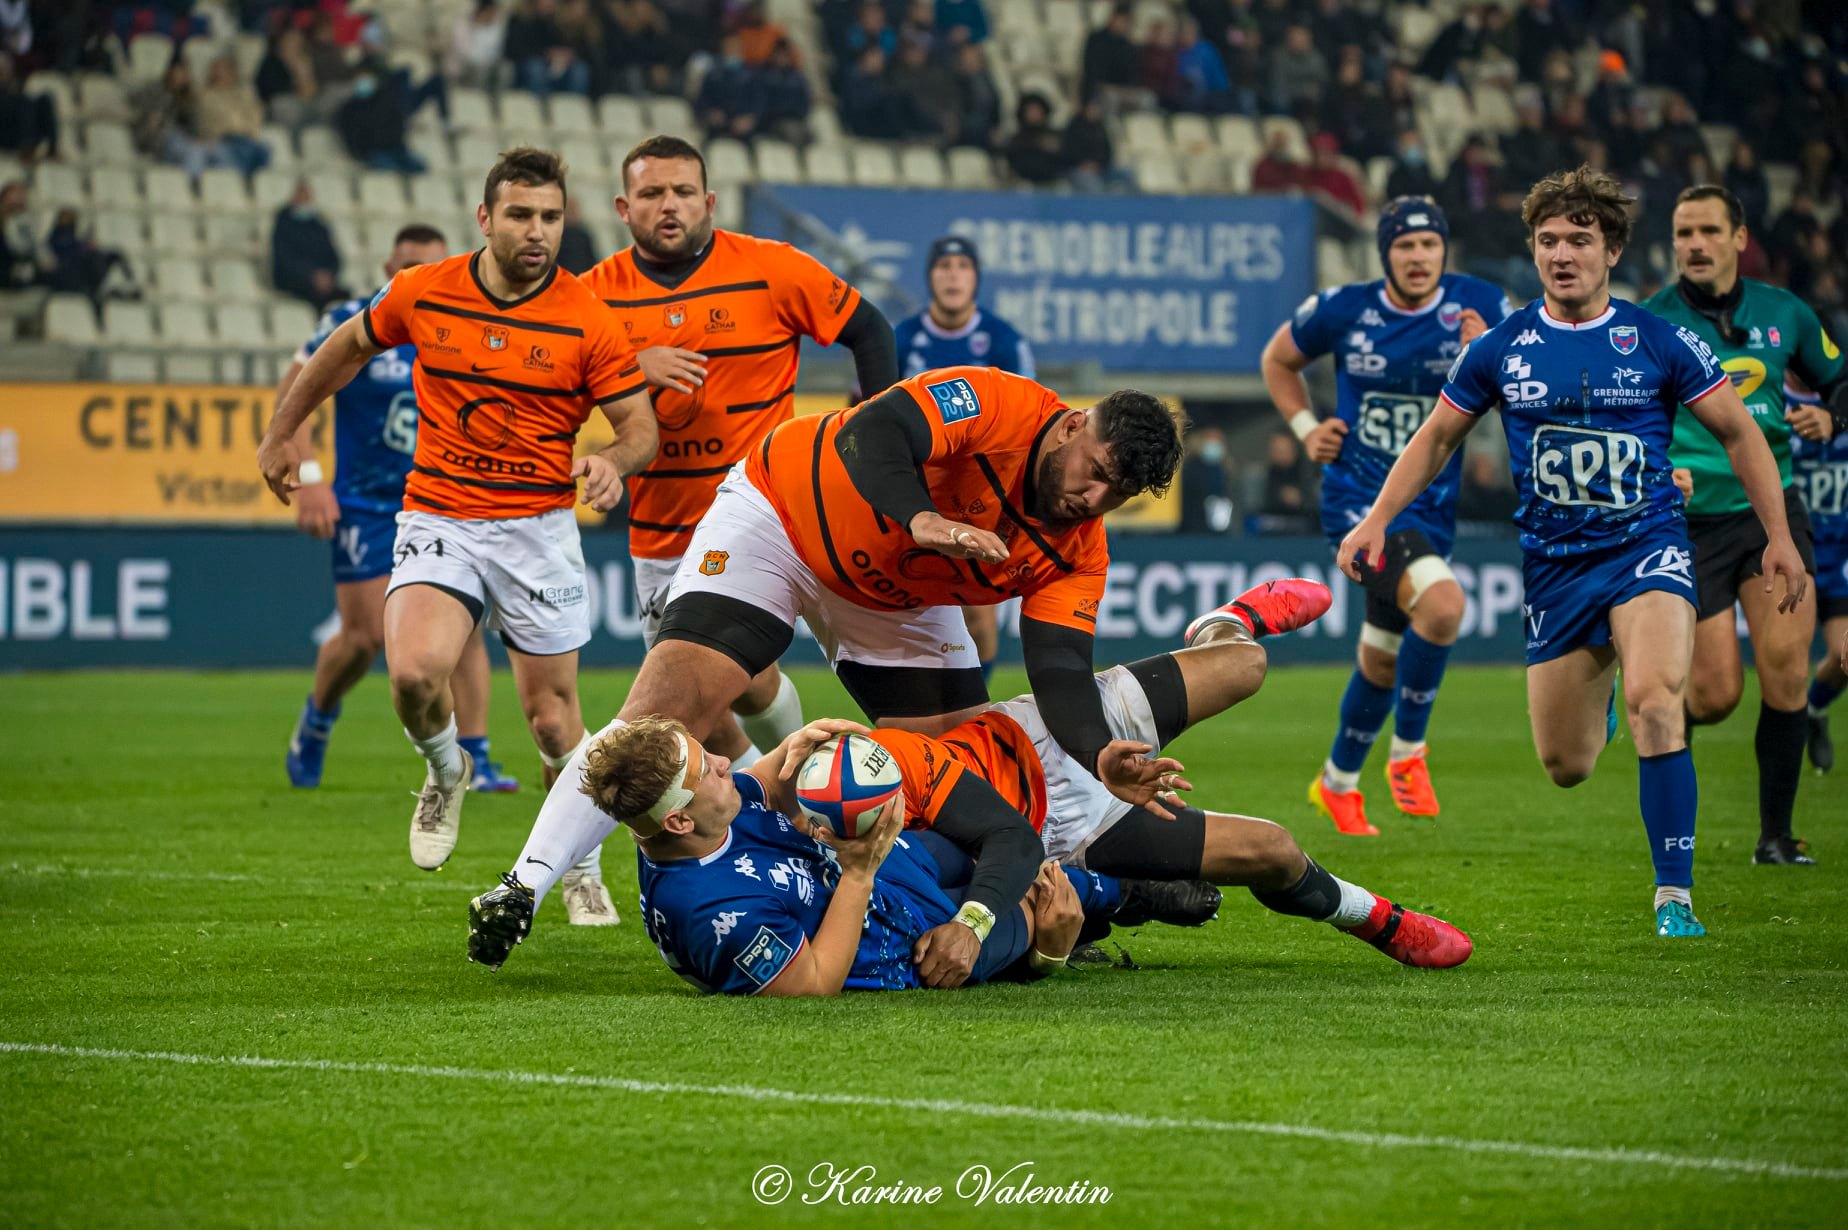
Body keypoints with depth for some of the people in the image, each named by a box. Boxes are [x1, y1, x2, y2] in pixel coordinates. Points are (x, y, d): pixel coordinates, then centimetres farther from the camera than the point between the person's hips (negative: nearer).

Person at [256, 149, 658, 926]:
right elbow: (350, 346, 17)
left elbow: (640, 426, -4)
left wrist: (614, 463, -27)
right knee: (415, 670, -24)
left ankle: (582, 868, 27)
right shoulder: (421, 294, -2)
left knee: (552, 716, 2)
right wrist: (282, 431, 23)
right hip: (437, 519, 1)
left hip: (538, 529, -1)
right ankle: (446, 774, 10)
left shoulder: (589, 322, -9)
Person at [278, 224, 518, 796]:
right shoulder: (353, 324, -10)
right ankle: (317, 719, 27)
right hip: (364, 506, -3)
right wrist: (308, 476, -15)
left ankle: (473, 763, -7)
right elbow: (293, 389, -6)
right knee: (367, 637, -5)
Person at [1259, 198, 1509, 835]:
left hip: (1430, 510, 4)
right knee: (1442, 605, -29)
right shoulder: (1343, 310, -6)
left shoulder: (1479, 307, -4)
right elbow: (1278, 359, 13)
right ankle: (1408, 752, -11)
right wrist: (1306, 428, 0)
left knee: (1383, 659, 16)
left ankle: (1338, 782, 39)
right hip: (1357, 501, -4)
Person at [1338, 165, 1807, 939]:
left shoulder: (1659, 343, -4)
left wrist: (1779, 538, 2)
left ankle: (1674, 896, -22)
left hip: (1647, 549, -3)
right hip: (1553, 566, 3)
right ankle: (1596, 691, 46)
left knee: (1654, 700, -29)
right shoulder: (1501, 349, 1)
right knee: (1566, 767, 6)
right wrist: (1376, 519, 5)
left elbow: (1739, 433, 6)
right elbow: (1437, 438, 14)